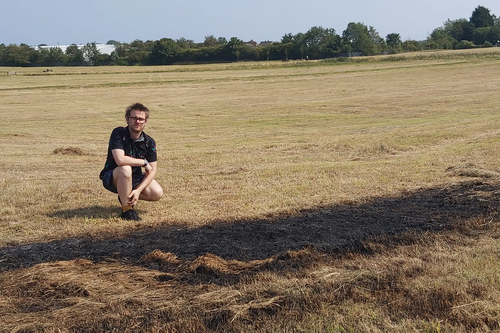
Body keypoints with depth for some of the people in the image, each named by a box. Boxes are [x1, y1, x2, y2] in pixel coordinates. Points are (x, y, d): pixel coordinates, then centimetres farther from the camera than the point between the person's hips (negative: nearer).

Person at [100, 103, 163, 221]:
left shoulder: (149, 142, -8)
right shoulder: (118, 133, -21)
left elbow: (152, 170, -8)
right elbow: (120, 160, -36)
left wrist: (138, 190, -22)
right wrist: (144, 162, -23)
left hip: (135, 178, 5)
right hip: (111, 178, -5)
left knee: (157, 193, -15)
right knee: (125, 169, -38)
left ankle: (126, 197, 13)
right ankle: (126, 209, -23)